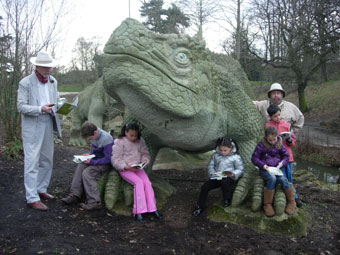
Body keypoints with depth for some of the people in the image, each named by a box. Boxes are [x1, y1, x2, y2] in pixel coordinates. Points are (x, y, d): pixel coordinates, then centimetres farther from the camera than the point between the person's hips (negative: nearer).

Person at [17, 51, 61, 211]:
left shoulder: (52, 81, 10)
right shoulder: (26, 83, -10)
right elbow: (21, 107, -13)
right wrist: (40, 109, -25)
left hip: (48, 124, 7)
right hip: (32, 127, -7)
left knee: (46, 161, 15)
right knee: (32, 163, -5)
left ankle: (41, 190, 29)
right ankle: (32, 198, 1)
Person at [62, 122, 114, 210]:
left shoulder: (106, 139, -25)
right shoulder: (94, 135, 1)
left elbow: (108, 159, -22)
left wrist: (92, 162, -23)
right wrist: (90, 155, 1)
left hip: (106, 163, -9)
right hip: (96, 159, 9)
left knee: (87, 172, -24)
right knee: (80, 167, -10)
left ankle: (95, 202, -24)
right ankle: (74, 195, -10)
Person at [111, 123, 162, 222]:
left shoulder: (140, 141, 10)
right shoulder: (119, 142, -4)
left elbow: (145, 153, 17)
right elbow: (116, 160, -8)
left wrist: (144, 161, -7)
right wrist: (126, 166, -24)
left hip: (138, 168, 4)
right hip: (125, 169, -4)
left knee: (147, 183, -21)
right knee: (138, 182, -29)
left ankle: (153, 209, -16)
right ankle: (138, 212, -27)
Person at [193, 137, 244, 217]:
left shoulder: (236, 157, 0)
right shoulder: (215, 155, 12)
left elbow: (240, 169, 0)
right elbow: (210, 165, 16)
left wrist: (233, 174, -20)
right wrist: (212, 173, -4)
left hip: (229, 178, -4)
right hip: (216, 177, 4)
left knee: (224, 182, -39)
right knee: (205, 186, -16)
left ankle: (227, 199, -8)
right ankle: (200, 206, -1)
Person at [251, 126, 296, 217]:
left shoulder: (279, 144, 5)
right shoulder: (261, 145, -4)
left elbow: (286, 155, 14)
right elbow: (254, 158, -2)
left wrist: (282, 163, -7)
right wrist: (262, 165, -17)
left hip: (277, 168, 3)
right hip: (265, 169, -2)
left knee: (283, 179, -27)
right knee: (272, 179, -33)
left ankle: (291, 202, -4)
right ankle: (267, 205, -20)